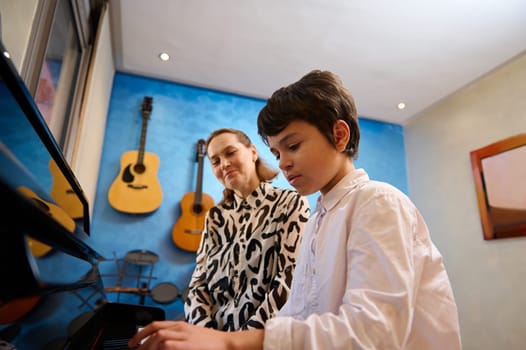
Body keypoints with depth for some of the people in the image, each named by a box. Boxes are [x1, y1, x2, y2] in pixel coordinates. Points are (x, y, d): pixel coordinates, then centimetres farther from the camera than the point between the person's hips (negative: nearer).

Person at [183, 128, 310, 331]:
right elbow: (198, 283, 6)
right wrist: (204, 334, -10)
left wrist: (243, 338, -16)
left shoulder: (291, 204, -1)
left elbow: (291, 280, -10)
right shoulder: (215, 217, 11)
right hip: (214, 335, 3)